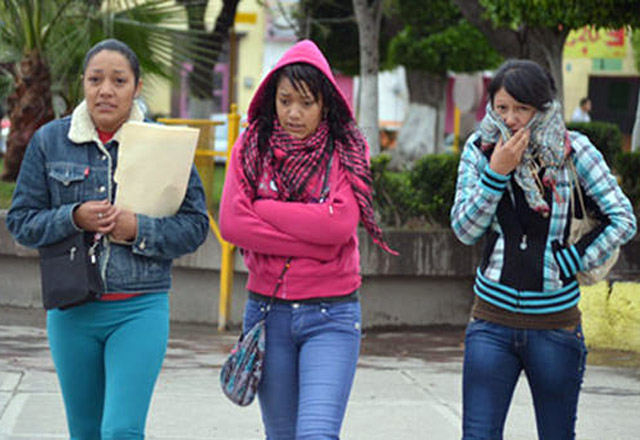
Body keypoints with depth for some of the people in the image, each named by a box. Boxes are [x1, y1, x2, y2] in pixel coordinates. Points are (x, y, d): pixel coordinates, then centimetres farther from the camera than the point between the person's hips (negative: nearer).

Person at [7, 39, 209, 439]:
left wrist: (139, 230, -16)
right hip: (72, 311, 3)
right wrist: (73, 218, -14)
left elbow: (196, 225, 0)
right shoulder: (50, 141, 3)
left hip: (140, 310, -2)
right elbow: (21, 220, 4)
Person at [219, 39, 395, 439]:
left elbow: (339, 223, -16)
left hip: (331, 316, -3)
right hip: (267, 311, 3)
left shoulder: (348, 151, 0)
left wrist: (262, 209, -9)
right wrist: (313, 243, -13)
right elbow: (231, 223, -10)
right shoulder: (251, 148, 4)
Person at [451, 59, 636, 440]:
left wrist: (570, 263, -10)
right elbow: (465, 230, -3)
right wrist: (496, 172, -14)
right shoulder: (480, 149, 1)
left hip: (556, 322, -1)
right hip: (492, 322, 1)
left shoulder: (573, 150, -4)